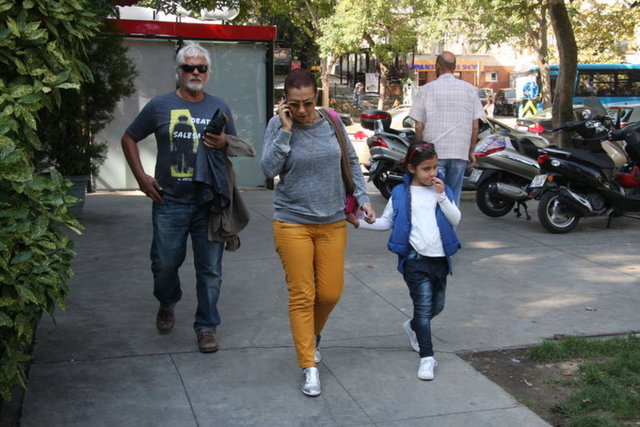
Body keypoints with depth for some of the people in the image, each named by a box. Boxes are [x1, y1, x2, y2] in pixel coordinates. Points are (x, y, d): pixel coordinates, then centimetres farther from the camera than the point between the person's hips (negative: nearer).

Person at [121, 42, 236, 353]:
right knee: (165, 263, 8)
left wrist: (224, 144, -8)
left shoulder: (219, 107, 8)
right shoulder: (160, 106, 2)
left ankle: (206, 326, 17)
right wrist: (141, 176, 1)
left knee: (210, 269, 4)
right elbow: (129, 139, 11)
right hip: (169, 202, -1)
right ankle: (167, 305, 39)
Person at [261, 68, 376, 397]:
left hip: (332, 222, 3)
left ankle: (313, 334, 39)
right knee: (301, 295, -1)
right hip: (293, 222, -3)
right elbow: (269, 169, -15)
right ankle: (308, 366, 10)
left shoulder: (332, 121, 0)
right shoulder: (278, 125, -6)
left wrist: (363, 198, 6)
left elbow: (351, 162, 11)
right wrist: (285, 130, -20)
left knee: (331, 292, 7)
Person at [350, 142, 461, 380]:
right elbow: (386, 222, 8)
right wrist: (361, 223, -5)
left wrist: (441, 196, -11)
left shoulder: (442, 190, 8)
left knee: (437, 306, 15)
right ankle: (426, 357, -2)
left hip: (440, 258, 4)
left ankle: (413, 327, 45)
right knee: (424, 305, -9)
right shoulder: (401, 194, 4)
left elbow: (456, 220, -1)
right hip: (415, 258, -3)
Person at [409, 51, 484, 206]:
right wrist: (471, 151, 15)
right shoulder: (469, 89, 5)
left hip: (433, 152, -2)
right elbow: (475, 126, 5)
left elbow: (419, 126, -2)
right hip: (460, 152, 2)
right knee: (454, 196, 10)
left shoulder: (427, 89, -1)